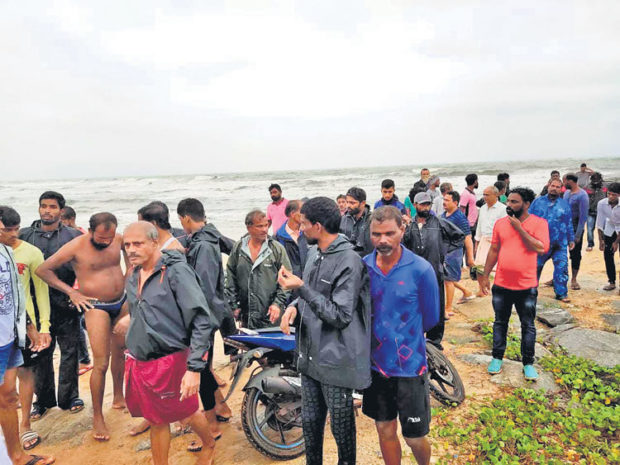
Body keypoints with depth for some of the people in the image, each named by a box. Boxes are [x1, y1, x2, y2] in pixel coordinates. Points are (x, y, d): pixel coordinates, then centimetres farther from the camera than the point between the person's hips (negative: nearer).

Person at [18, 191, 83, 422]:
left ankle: (69, 397, 22)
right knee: (41, 354, 11)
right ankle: (43, 399, 27)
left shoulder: (74, 236, 1)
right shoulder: (25, 235, 5)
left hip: (66, 304, -1)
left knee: (69, 351, 7)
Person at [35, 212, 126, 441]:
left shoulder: (118, 240, -4)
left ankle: (118, 398, 38)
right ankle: (97, 417, 9)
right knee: (101, 364, -7)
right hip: (96, 307, -5)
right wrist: (71, 292, -12)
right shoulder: (76, 247, -16)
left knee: (119, 350, 18)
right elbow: (43, 270, -10)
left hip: (121, 303, 5)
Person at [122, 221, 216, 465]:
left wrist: (194, 368, -25)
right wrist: (132, 350, 20)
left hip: (171, 361, -6)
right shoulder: (133, 275, 6)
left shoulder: (176, 271, -17)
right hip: (139, 362, 6)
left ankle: (209, 445, 42)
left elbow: (201, 321, -21)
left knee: (186, 415, 13)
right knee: (156, 420, 17)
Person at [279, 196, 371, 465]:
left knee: (341, 425, 11)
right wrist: (295, 306, -4)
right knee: (310, 421, 20)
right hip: (310, 354, 7)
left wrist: (301, 287, -23)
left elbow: (340, 316, -21)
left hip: (335, 359, -7)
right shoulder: (314, 252, 7)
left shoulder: (349, 261, -20)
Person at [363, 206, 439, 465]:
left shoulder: (421, 269, -15)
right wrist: (373, 338, -3)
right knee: (385, 430, 17)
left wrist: (402, 337, 5)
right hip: (376, 363, 3)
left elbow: (431, 318, -4)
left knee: (414, 438, 11)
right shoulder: (363, 267, -6)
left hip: (409, 366, -3)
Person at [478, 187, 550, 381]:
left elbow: (541, 248, -20)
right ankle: (497, 358, 29)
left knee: (528, 326, 10)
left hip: (527, 286, -3)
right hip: (501, 285, 3)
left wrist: (519, 228, -17)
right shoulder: (500, 223, 3)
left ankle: (528, 363, 25)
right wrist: (485, 275, 8)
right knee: (500, 323, 14)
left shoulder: (539, 223, -6)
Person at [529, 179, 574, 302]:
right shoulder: (538, 201, 6)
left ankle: (561, 293, 11)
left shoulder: (565, 204, 10)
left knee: (561, 268, -2)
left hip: (559, 244, 1)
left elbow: (569, 224, 15)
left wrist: (571, 239, 12)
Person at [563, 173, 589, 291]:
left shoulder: (582, 195, -15)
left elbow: (583, 216, -17)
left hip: (575, 229, -6)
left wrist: (578, 235, -18)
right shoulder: (567, 192, 7)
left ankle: (573, 280, 17)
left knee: (575, 254, 5)